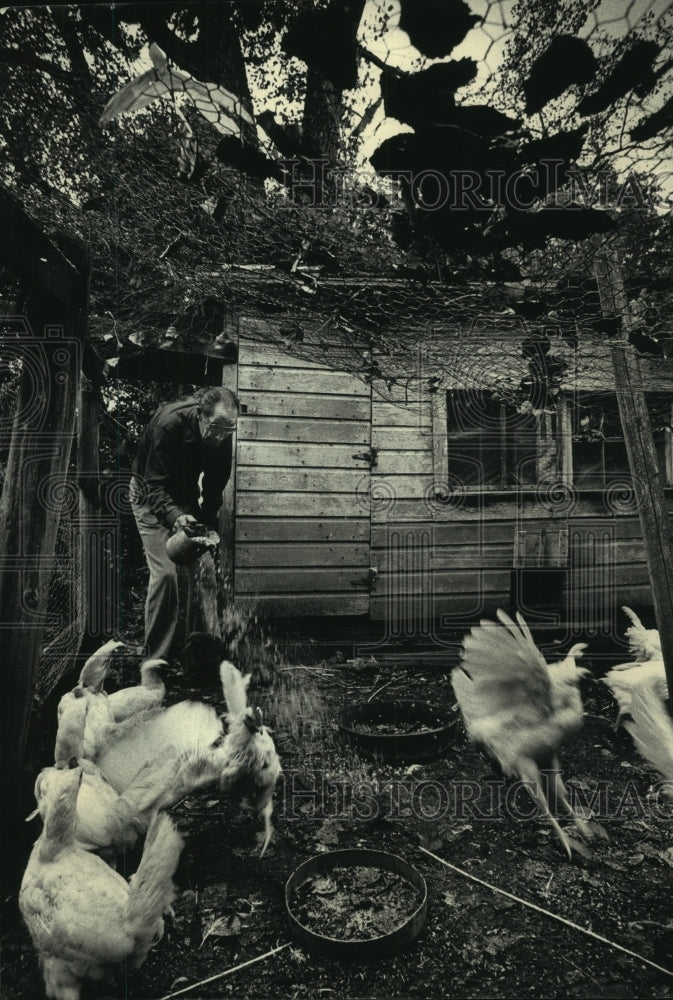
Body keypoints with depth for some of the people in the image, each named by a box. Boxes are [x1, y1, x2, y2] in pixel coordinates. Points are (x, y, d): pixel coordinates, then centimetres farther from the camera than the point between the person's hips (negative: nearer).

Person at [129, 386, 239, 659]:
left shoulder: (223, 436, -16)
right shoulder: (168, 424, -31)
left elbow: (216, 483, -5)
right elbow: (154, 485, -33)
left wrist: (208, 523, -14)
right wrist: (175, 516, -50)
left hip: (186, 495, 5)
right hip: (151, 494, -5)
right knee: (165, 571, -17)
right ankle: (155, 658, -5)